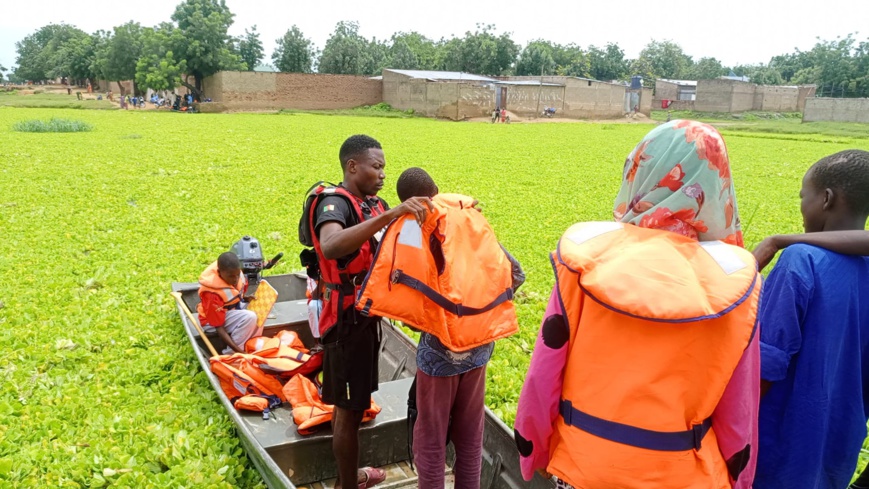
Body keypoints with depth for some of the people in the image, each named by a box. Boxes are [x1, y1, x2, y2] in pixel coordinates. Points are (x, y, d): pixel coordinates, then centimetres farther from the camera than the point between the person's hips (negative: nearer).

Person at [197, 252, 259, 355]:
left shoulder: (235, 272, -15)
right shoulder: (213, 294, -34)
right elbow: (219, 327, -30)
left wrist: (247, 298, -12)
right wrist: (239, 351, -36)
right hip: (213, 320, -8)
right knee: (249, 317, -31)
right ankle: (229, 354, -19)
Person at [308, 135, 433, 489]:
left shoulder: (373, 204, 8)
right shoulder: (335, 204, -20)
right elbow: (330, 247, -42)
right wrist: (389, 215, -47)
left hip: (366, 315, 9)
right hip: (346, 321, -9)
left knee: (350, 404, 21)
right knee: (349, 409, 2)